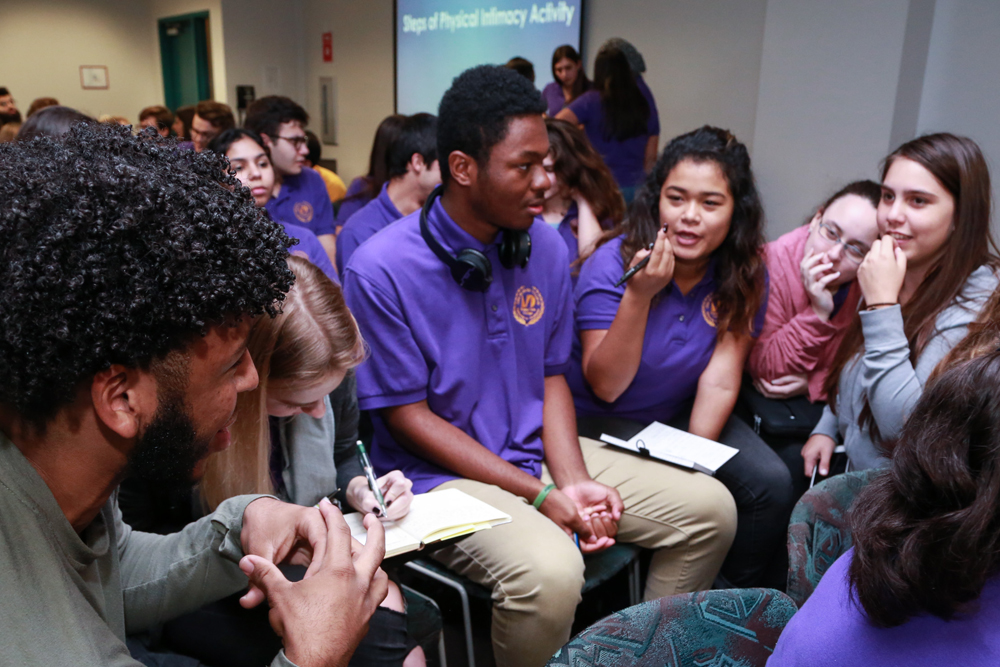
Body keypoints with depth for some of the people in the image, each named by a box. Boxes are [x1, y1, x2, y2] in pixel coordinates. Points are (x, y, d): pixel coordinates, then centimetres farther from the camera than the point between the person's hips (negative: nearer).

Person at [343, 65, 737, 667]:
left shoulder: (546, 246, 0)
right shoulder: (381, 271, -17)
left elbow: (552, 376, 7)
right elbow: (408, 415, -14)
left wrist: (574, 482, -10)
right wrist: (541, 496, -17)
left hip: (539, 450, 6)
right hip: (440, 473, -5)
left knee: (708, 507, -1)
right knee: (548, 571, -34)